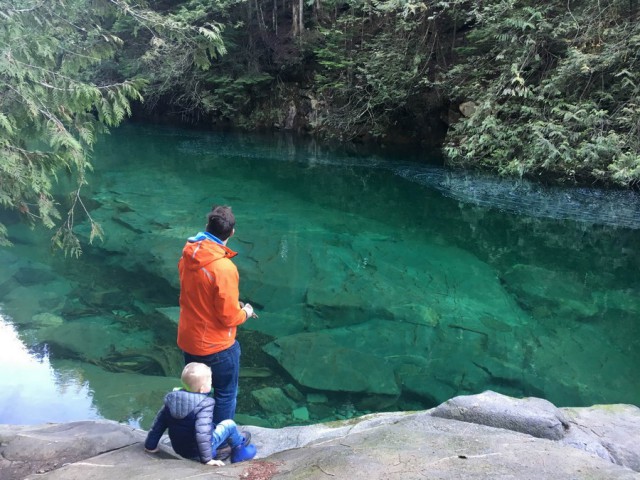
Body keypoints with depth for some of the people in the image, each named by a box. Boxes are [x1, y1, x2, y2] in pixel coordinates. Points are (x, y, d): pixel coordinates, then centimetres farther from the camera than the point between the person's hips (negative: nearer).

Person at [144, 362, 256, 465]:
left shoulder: (171, 398, -5)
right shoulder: (204, 404, -25)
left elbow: (159, 423, 2)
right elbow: (202, 432, -33)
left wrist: (150, 445, 13)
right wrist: (207, 459, -28)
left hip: (179, 449, 7)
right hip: (196, 452, -7)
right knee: (229, 425, 5)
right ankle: (239, 446, 30)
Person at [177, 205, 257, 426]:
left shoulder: (189, 255, -6)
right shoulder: (224, 268, -30)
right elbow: (229, 317, -23)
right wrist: (245, 312, -2)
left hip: (188, 339, 7)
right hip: (216, 345, -7)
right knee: (225, 394, 17)